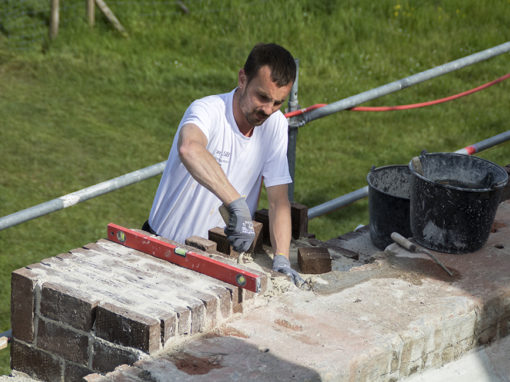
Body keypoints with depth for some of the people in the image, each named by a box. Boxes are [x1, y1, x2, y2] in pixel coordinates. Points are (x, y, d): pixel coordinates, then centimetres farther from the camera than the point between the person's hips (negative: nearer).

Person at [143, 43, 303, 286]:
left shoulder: (275, 125, -1)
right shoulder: (208, 110, -21)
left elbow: (278, 199, -3)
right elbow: (189, 149, -46)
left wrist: (281, 259, -19)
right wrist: (238, 205, -52)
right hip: (168, 250, -5)